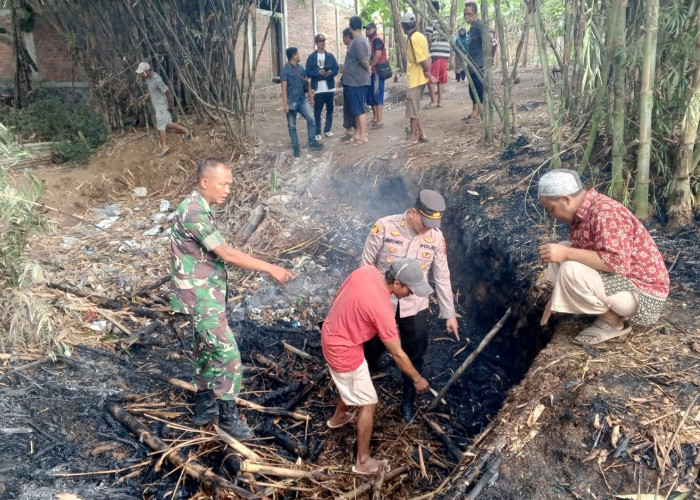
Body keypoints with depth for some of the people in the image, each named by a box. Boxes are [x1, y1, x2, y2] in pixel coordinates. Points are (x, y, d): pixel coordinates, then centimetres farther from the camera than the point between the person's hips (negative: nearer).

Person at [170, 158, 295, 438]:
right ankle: (228, 415, 9)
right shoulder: (194, 212, -22)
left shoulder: (200, 208, 10)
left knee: (207, 351, 18)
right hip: (201, 297, -10)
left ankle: (204, 408, 31)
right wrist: (270, 268, -20)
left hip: (206, 294, 10)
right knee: (227, 353, -5)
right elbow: (227, 254, -24)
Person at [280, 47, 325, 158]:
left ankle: (312, 142, 6)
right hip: (292, 102, -5)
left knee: (311, 119, -6)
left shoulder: (300, 67, 9)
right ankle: (296, 148, 12)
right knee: (292, 126, 4)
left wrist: (311, 97, 16)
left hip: (303, 99, 6)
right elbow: (284, 88, -13)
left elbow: (306, 83, 16)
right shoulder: (285, 69, -10)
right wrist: (285, 104, -18)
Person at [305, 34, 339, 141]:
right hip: (318, 89, -3)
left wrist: (331, 73, -15)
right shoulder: (311, 57, 0)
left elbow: (336, 68, 6)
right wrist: (318, 73, -19)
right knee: (317, 111, -1)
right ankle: (317, 133, 4)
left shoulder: (330, 56, 8)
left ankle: (327, 130, 22)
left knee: (330, 110, 10)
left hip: (330, 88, 3)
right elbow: (308, 72, -3)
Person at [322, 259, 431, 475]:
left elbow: (338, 295, 6)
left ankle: (339, 417, 58)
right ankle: (363, 461, 21)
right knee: (368, 403, 8)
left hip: (330, 334, 8)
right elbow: (398, 354, -19)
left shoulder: (366, 270, -12)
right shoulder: (382, 309, -32)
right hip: (343, 351, -8)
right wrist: (417, 379, -4)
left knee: (350, 382, 33)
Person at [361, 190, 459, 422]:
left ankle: (409, 398, 39)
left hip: (415, 306, 2)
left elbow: (442, 277, -2)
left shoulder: (436, 237, -13)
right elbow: (366, 265, -11)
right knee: (372, 348, 19)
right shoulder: (384, 227, -22)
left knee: (414, 356, 14)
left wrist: (449, 314, 2)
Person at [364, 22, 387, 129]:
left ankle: (380, 120, -5)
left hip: (377, 71, -10)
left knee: (377, 95, -8)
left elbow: (378, 55, -23)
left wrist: (370, 66, -16)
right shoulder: (371, 40, 18)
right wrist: (369, 67, 6)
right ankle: (375, 118, 22)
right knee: (371, 95, 13)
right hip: (372, 71, 10)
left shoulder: (377, 40, -12)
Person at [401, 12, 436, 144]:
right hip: (419, 78, 9)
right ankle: (422, 134, 18)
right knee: (415, 108, 16)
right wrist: (428, 73, 7)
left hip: (415, 78, -9)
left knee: (412, 109, 0)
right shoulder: (420, 36, 12)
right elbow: (427, 57, 11)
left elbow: (423, 60, -21)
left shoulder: (413, 38, -18)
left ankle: (413, 137, 8)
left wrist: (429, 74, -11)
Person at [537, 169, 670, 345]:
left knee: (571, 270, -28)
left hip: (643, 291, -10)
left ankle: (613, 322, -5)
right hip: (619, 279, 10)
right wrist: (557, 299, 11)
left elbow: (617, 263, -35)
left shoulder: (605, 212, -24)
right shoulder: (581, 213, 5)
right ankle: (607, 309, 6)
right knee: (559, 256, 7)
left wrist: (567, 253, -32)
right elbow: (582, 256, 14)